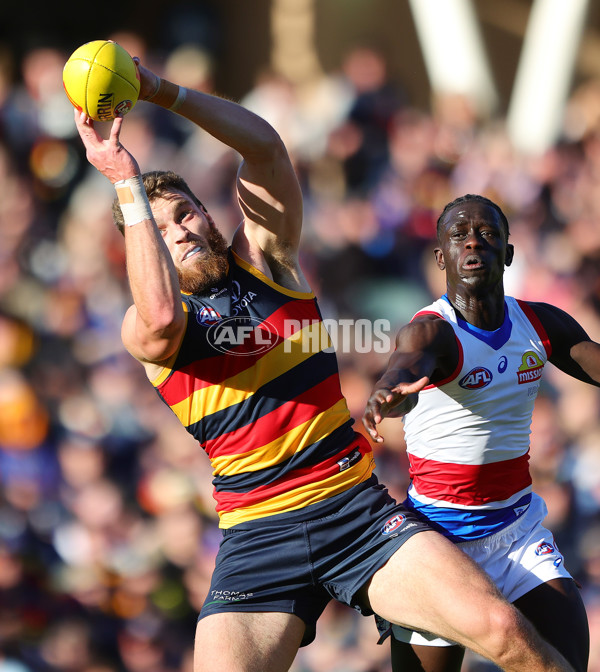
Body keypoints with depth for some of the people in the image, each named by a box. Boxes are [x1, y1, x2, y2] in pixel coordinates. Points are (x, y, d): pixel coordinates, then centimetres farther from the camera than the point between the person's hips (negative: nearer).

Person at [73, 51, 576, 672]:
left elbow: (263, 145, -3)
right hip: (257, 536, -1)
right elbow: (161, 317, -24)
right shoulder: (142, 327, 3)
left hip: (359, 508, 1)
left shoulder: (262, 260, 10)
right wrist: (127, 185, -21)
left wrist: (163, 92, -14)